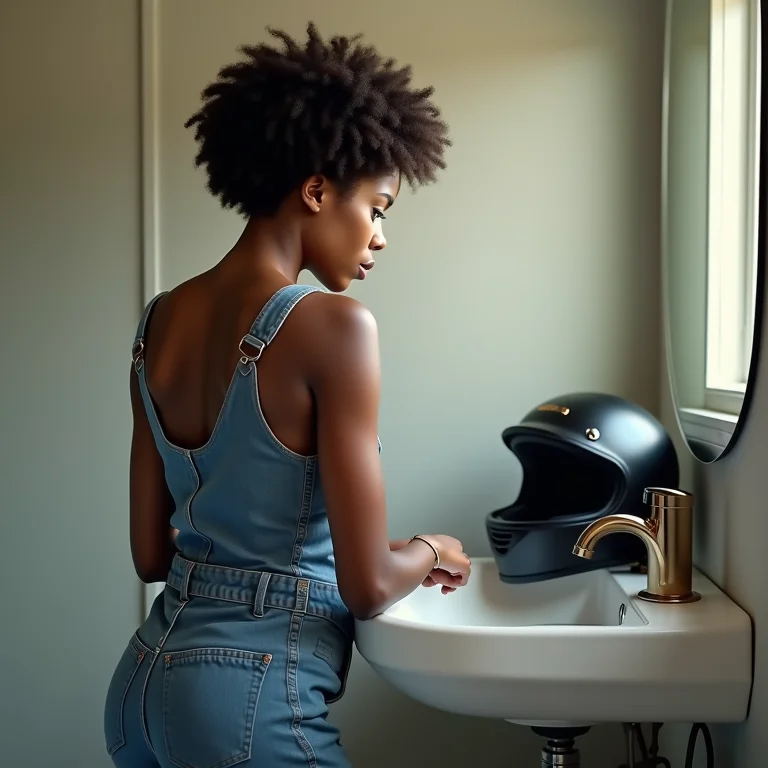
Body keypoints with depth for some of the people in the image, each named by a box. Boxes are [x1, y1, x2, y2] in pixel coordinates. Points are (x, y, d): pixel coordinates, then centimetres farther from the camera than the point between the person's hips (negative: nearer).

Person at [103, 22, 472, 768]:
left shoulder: (160, 321, 3)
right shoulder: (333, 324, -18)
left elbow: (151, 552, 9)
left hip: (144, 675, 7)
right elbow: (367, 584, -16)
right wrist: (430, 551, 4)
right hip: (250, 696, -7)